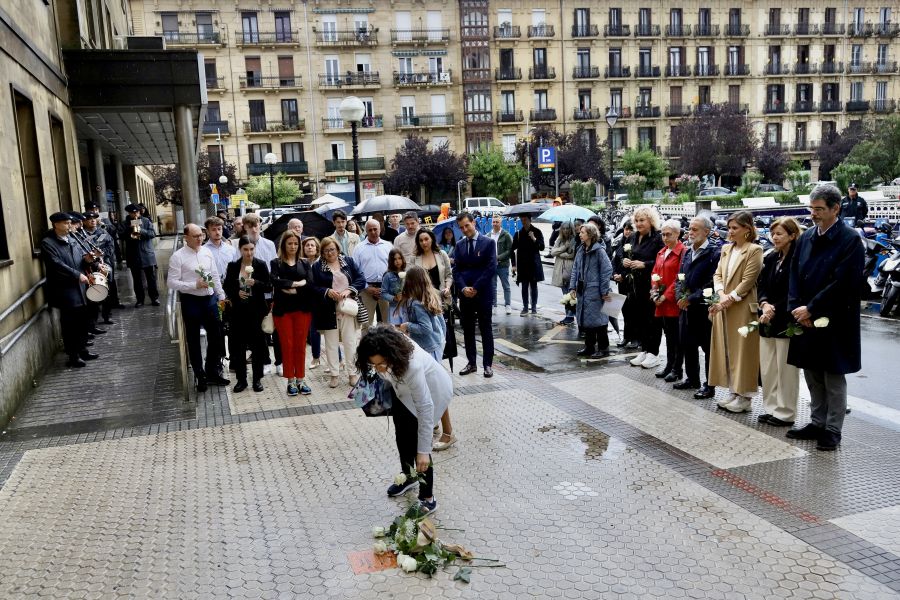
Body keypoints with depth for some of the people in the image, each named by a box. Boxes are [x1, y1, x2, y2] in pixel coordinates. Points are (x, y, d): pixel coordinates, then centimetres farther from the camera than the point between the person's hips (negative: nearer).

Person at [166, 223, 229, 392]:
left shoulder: (207, 252, 4)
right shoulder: (178, 256, -11)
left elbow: (215, 276, 11)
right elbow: (171, 282, -14)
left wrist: (222, 297, 9)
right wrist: (195, 285, -22)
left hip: (210, 299, 5)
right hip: (191, 301, -4)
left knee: (216, 336, 10)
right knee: (193, 340, 9)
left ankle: (212, 373, 29)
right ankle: (200, 377, 24)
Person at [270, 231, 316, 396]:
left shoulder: (304, 264, 9)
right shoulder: (276, 263, 4)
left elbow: (310, 284, -5)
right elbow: (275, 281, -15)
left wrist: (292, 290, -14)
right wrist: (296, 283, -15)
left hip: (302, 309, 1)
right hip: (283, 309, -1)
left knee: (300, 345, 4)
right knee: (287, 345, 2)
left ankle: (300, 379, 13)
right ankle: (290, 381, 11)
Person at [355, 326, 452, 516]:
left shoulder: (412, 366, -44)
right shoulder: (384, 353, -28)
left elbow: (425, 408, -37)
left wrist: (423, 451, -34)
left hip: (433, 391, -7)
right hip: (406, 389, 7)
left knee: (415, 436, -14)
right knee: (402, 432, 16)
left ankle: (427, 497, 0)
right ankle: (408, 477, 41)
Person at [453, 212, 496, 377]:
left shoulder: (488, 243, -3)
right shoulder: (459, 245, 9)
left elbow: (491, 269, -10)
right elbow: (456, 270, 6)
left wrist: (475, 288, -13)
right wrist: (463, 288, -10)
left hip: (483, 293, -4)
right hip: (465, 294, 4)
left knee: (486, 330, 3)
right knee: (467, 330, 9)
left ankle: (488, 364, 9)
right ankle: (471, 363, 18)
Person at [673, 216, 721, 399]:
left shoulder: (714, 253, -11)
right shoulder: (687, 253, 14)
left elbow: (712, 283, -17)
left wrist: (691, 298, -16)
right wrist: (680, 297, -1)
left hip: (703, 308, -7)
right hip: (686, 308, 7)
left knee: (708, 347, 2)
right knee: (687, 344, 14)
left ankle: (709, 386, 11)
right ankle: (692, 378, 29)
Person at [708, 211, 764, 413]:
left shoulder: (754, 250, -8)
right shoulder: (726, 249, 14)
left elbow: (748, 281, -14)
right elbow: (718, 274, 10)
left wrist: (729, 299, -17)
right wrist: (721, 294, -8)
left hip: (742, 308, -7)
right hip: (723, 307, 7)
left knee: (743, 351, -1)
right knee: (726, 349, 10)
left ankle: (744, 396, 7)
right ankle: (734, 391, 20)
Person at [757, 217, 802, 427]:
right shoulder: (770, 258, 11)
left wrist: (775, 309, -14)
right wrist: (765, 304, -7)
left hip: (786, 322, -7)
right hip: (768, 321, 7)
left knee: (786, 369, 1)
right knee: (767, 368, 11)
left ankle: (785, 413, 10)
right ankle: (770, 408, 21)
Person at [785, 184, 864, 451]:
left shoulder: (850, 240, -10)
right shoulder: (806, 238, 8)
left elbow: (841, 284, -16)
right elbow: (795, 277, 7)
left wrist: (810, 309, -16)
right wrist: (797, 309, -6)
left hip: (835, 321, -5)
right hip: (806, 318, 6)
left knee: (834, 377, 5)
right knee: (812, 374, 13)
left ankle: (833, 430, 15)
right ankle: (817, 423, 26)